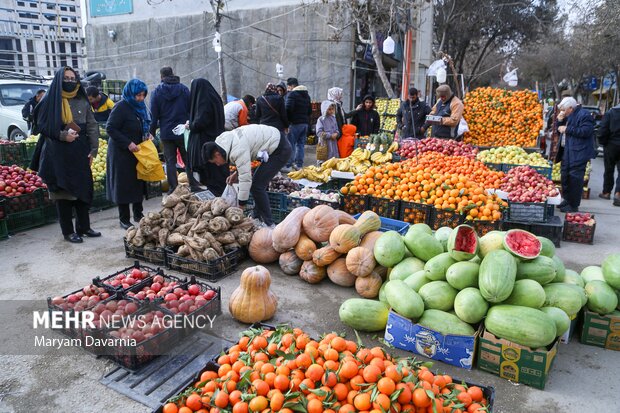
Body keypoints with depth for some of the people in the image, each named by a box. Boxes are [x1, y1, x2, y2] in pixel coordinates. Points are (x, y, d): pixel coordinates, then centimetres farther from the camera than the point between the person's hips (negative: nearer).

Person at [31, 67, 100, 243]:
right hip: (59, 154, -4)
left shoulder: (83, 102, 9)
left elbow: (93, 127, 7)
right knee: (63, 191, 2)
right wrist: (62, 135, -17)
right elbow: (41, 125, -3)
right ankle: (68, 231, 10)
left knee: (83, 189, 8)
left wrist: (93, 150, -2)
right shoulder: (50, 100, -2)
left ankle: (83, 227, 21)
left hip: (80, 153, 4)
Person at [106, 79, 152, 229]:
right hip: (122, 153, -7)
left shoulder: (140, 107, 8)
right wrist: (128, 143, -22)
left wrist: (147, 134, 3)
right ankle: (124, 220, 10)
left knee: (139, 183, 11)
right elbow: (110, 128, -17)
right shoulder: (121, 107, -15)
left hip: (137, 151, 7)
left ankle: (138, 214, 25)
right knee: (124, 186, 0)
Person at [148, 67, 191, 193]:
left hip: (166, 133, 0)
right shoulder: (184, 89, 1)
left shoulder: (156, 92, 0)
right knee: (188, 160, 7)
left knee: (170, 161, 5)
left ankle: (173, 188, 4)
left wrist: (152, 132, 7)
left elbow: (154, 115, 0)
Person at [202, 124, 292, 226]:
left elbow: (245, 179, -26)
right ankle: (258, 218, 21)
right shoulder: (226, 140, 5)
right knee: (257, 183, 13)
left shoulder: (238, 150, -26)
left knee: (257, 186, -11)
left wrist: (240, 207, -20)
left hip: (281, 149, -10)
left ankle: (268, 224, -3)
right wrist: (236, 173, 4)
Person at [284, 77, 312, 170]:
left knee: (290, 145, -4)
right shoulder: (306, 95, 18)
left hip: (295, 123, -8)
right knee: (300, 144, 11)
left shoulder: (291, 94, -9)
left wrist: (286, 122, -9)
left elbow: (288, 109, -18)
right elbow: (310, 110, 22)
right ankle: (299, 165, 13)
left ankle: (288, 165, -4)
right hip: (305, 123, 8)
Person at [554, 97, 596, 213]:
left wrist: (567, 129, -19)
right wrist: (560, 121, 3)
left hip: (578, 153, -10)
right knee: (565, 176, 15)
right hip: (567, 151, 10)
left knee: (575, 178, -7)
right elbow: (562, 129, 21)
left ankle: (573, 205, -2)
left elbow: (585, 131, -23)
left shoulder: (584, 115, -12)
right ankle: (567, 200, 28)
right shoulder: (569, 116, 17)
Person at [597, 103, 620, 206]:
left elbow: (603, 131, -11)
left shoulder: (610, 113, -7)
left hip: (611, 145, 0)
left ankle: (606, 192, 24)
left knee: (609, 170, 14)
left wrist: (603, 143, 3)